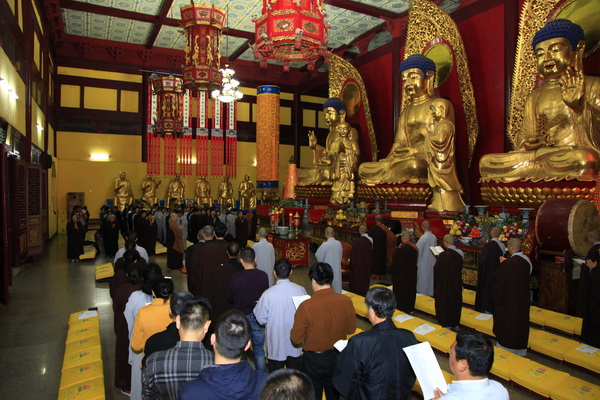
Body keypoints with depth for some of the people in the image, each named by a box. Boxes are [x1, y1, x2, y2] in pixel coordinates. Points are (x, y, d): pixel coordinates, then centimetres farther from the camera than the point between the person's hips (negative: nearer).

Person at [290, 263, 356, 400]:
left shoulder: (306, 306, -27)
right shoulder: (346, 301, -17)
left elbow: (296, 339, -18)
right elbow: (351, 329, -1)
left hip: (314, 359, -3)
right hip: (338, 357, 3)